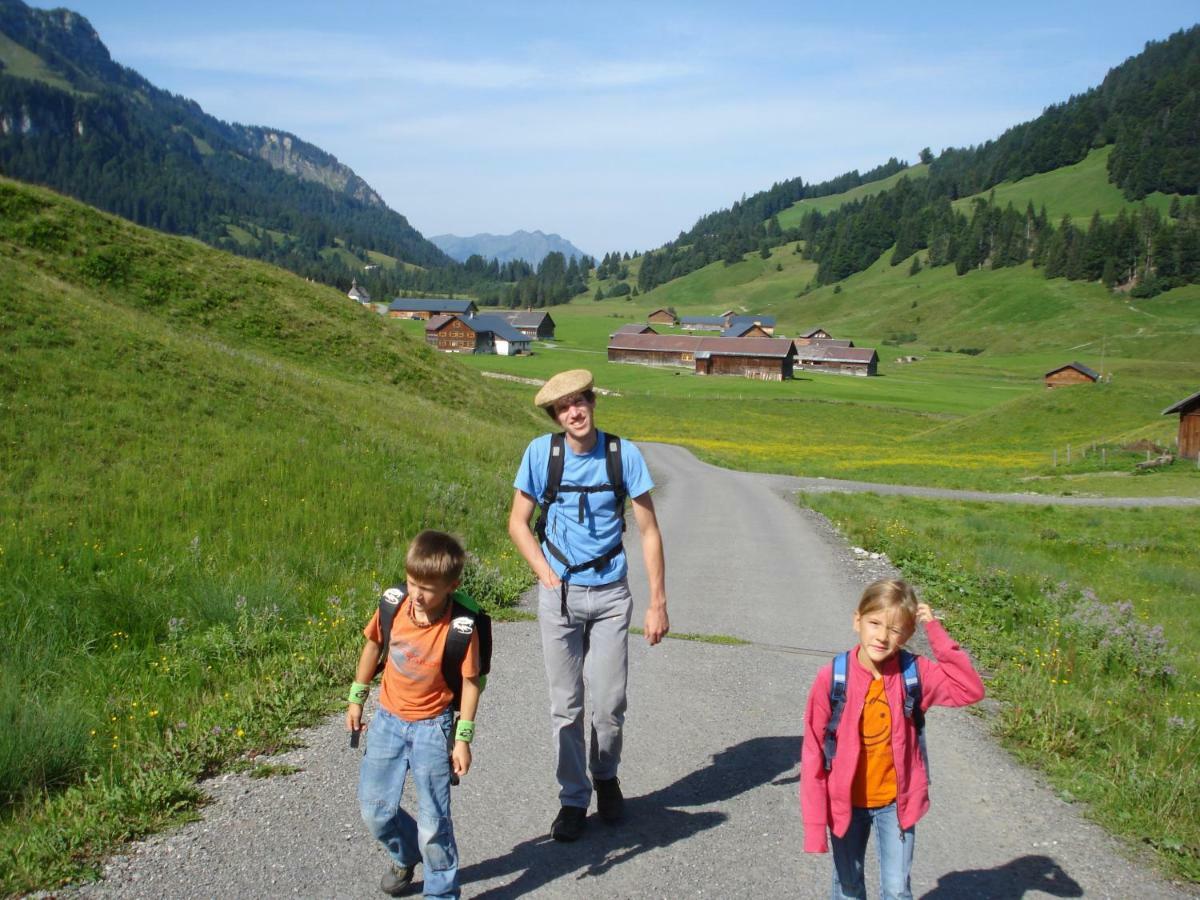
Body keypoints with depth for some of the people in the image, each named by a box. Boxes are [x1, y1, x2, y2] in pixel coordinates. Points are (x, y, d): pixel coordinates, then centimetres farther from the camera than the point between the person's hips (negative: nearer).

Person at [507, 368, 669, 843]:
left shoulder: (624, 454, -8)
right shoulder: (541, 452, -7)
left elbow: (649, 531, -3)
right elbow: (518, 523, 4)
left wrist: (658, 603, -4)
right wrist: (546, 573, -7)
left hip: (610, 595, 0)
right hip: (559, 595, 0)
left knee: (609, 703, 2)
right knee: (566, 705, 6)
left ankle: (606, 777, 31)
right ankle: (573, 799, 23)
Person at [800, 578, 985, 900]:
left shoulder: (914, 673, -14)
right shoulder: (832, 678, -19)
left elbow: (971, 689, -22)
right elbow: (814, 753, -14)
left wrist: (935, 632, -26)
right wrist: (815, 824, -14)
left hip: (896, 802, 1)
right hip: (846, 802, -1)